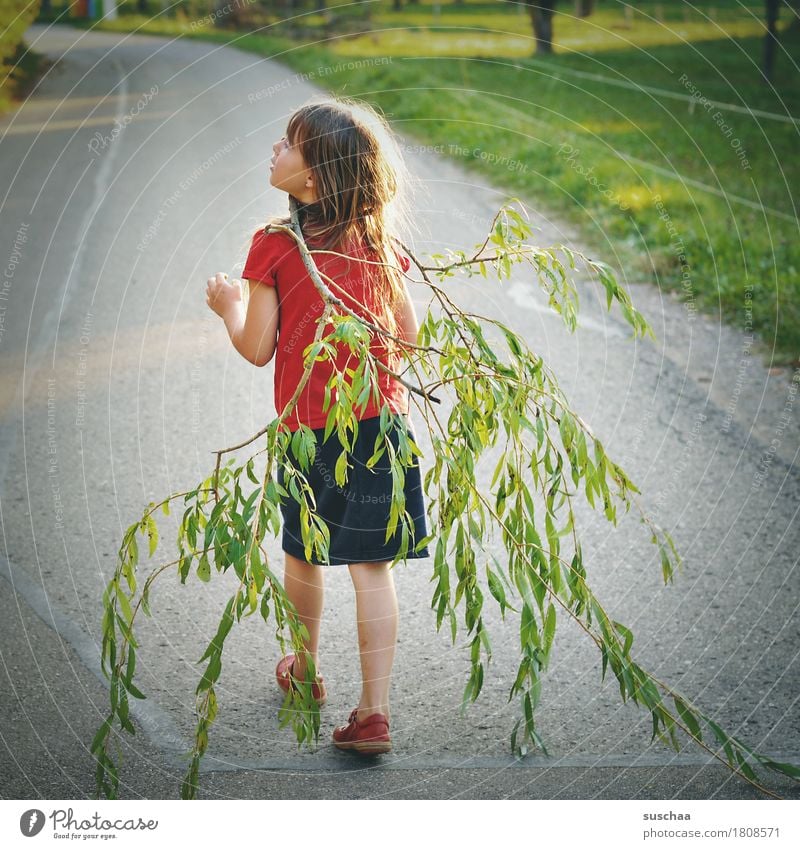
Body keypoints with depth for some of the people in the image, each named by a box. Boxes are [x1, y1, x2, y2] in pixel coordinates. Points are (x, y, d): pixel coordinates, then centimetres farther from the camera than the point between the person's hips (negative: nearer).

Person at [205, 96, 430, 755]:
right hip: (384, 418, 2)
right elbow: (409, 334, 7)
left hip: (309, 426, -2)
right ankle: (374, 711, 2)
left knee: (303, 554, 20)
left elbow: (257, 350, -7)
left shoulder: (274, 245, -11)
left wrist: (228, 306, 12)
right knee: (373, 566, 4)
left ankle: (304, 672, 39)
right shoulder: (379, 242, 1)